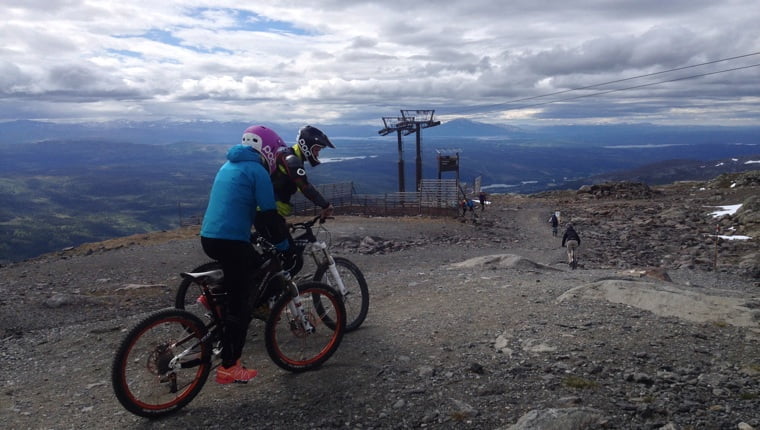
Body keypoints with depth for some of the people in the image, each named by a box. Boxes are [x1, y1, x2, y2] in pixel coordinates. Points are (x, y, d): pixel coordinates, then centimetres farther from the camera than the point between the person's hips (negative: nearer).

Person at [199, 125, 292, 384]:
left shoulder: (229, 165, 20)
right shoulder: (257, 171, -7)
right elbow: (269, 215, -10)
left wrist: (270, 238, 33)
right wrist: (284, 246, 4)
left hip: (209, 236, 8)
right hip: (231, 241, -8)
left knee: (254, 263, 29)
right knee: (239, 307, 1)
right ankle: (229, 368, 8)